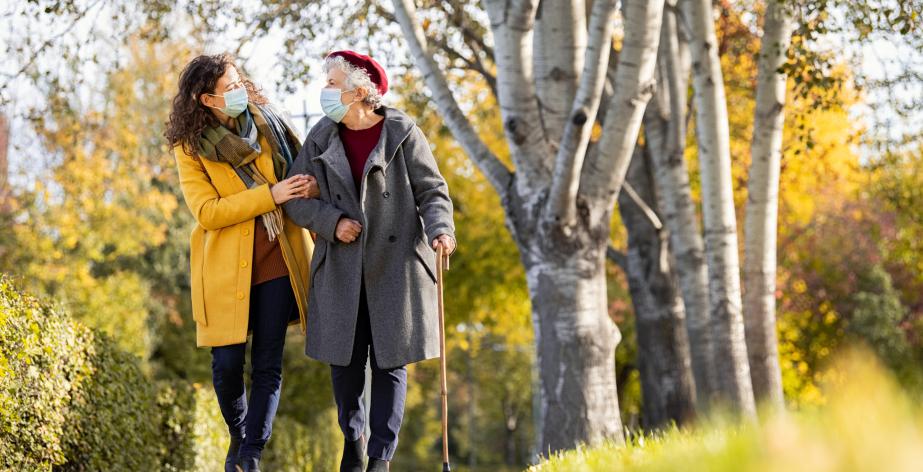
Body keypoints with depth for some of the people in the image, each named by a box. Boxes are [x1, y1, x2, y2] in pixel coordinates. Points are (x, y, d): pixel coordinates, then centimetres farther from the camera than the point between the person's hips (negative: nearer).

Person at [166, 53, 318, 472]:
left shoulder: (269, 124, 4)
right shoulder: (190, 148, -5)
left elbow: (305, 171, 16)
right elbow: (206, 211, -14)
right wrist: (270, 195, -20)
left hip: (277, 261, 2)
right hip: (226, 267, -2)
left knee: (268, 365, 0)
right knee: (227, 363, 0)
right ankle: (238, 436, 27)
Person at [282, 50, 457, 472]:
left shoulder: (402, 134, -4)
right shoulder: (322, 139, 5)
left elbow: (432, 191, -2)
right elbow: (296, 199, 6)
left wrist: (440, 229, -21)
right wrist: (332, 222, -11)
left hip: (395, 267, -3)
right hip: (342, 271, 3)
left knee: (389, 361, 0)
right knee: (344, 360, 5)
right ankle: (353, 437, 29)